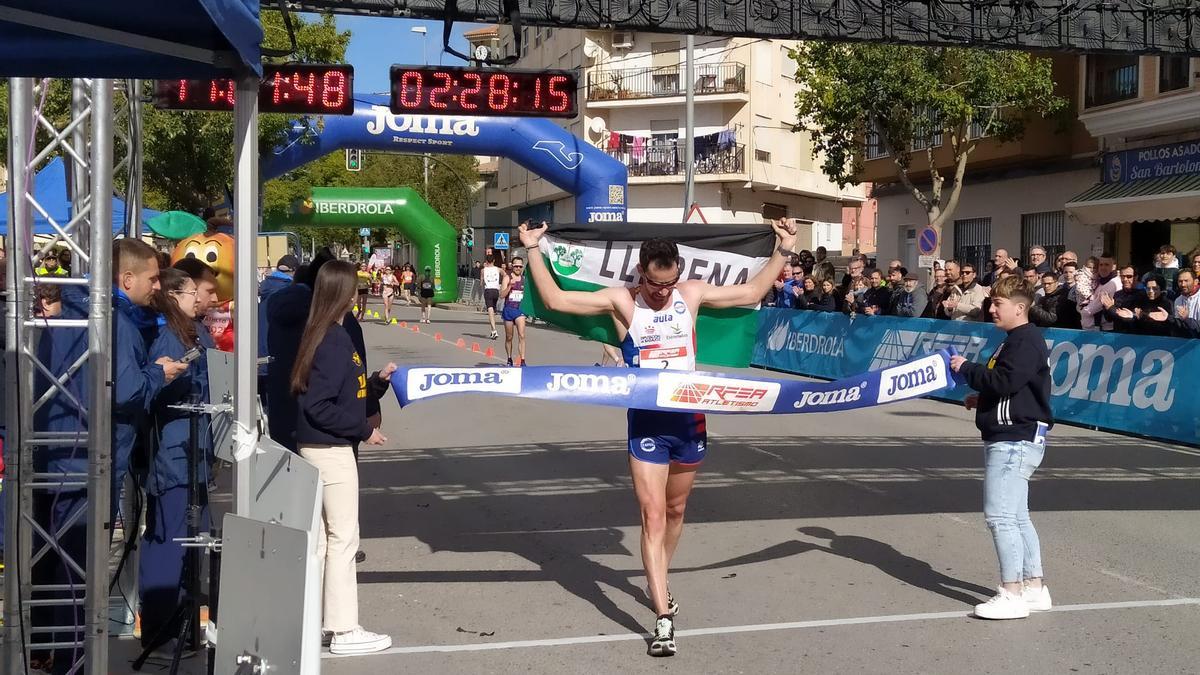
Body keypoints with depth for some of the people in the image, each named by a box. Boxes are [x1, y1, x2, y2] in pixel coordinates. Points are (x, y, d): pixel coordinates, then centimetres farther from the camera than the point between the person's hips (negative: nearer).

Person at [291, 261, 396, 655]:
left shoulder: (327, 334, 10)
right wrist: (363, 430, -16)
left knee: (319, 536, 15)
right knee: (344, 538, -2)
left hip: (320, 447, 10)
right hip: (331, 450, -10)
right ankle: (344, 631, 5)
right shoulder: (334, 341, -18)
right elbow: (317, 406, -23)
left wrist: (378, 381, 5)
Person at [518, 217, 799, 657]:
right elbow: (555, 299, -9)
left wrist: (782, 251, 10)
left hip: (689, 419, 4)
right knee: (653, 516, -8)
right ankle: (664, 617, -9)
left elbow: (751, 293, 12)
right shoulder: (620, 301, -6)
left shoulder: (692, 293, 2)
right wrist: (533, 250, -13)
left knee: (676, 511, 18)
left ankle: (658, 582, 41)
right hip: (646, 422, -3)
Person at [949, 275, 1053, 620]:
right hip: (1012, 439, 11)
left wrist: (966, 368, -12)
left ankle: (1012, 593, -7)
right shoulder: (1016, 341, 19)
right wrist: (982, 400, 11)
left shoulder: (1026, 341, -14)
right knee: (1016, 517, 15)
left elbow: (1003, 382, -25)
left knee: (1000, 515, -11)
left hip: (1015, 441, -11)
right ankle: (1034, 588, 22)